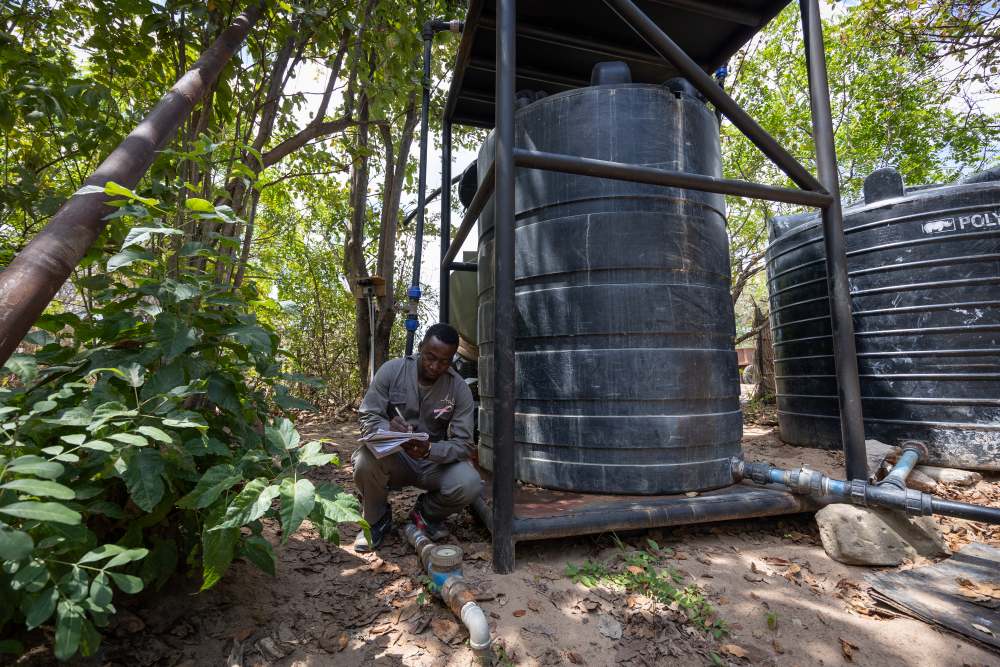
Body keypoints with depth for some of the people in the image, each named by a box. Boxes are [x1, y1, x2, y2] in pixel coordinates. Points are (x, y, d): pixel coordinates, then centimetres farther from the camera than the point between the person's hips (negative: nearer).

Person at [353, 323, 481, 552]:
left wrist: (429, 450, -35)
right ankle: (377, 519, 2)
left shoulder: (459, 389, -13)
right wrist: (388, 428, -35)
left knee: (470, 484, -27)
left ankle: (426, 513, 9)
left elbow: (463, 444, -14)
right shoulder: (391, 370, -12)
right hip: (394, 458, 0)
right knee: (365, 460, -32)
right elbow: (368, 418, -11)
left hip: (435, 462, 0)